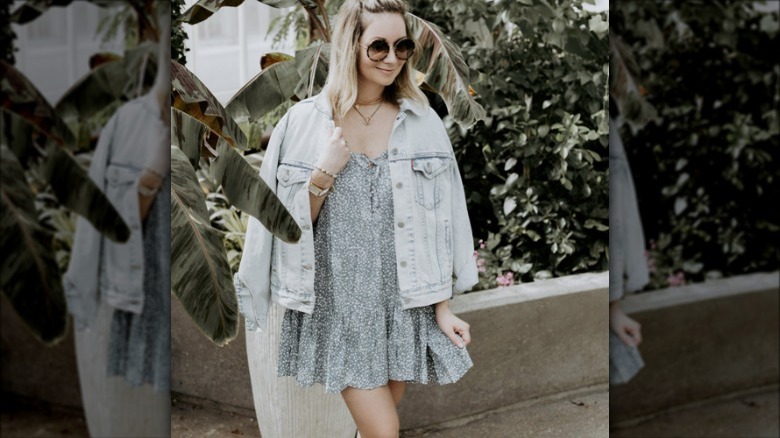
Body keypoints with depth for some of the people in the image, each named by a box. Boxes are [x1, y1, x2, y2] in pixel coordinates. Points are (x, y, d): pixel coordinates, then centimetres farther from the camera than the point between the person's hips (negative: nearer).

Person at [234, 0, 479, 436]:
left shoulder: (422, 122, -1)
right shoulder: (305, 121, -5)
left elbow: (438, 224, 2)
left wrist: (442, 307, -2)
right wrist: (323, 175, -17)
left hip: (405, 301, 2)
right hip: (340, 302, -2)